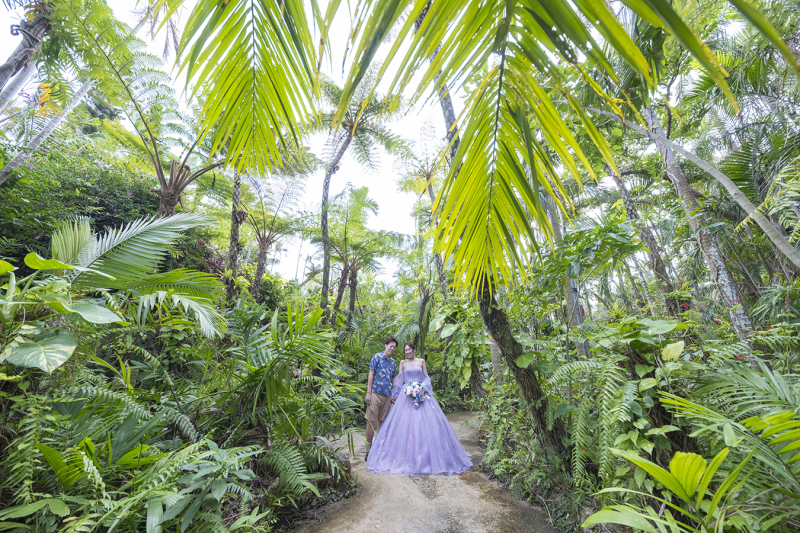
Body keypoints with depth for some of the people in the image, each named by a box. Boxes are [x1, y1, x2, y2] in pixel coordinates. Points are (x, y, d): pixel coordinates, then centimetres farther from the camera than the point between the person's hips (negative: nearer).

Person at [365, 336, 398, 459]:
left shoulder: (393, 362, 15)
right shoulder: (377, 357, -2)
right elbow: (371, 375, -5)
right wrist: (368, 393, -11)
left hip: (387, 395, 6)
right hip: (375, 393, -5)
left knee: (382, 422, 12)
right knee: (372, 422, -3)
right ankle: (369, 450, 6)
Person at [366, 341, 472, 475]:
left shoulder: (421, 361, 7)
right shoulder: (402, 363, 9)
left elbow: (427, 378, 6)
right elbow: (399, 379, 7)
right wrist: (395, 394, 1)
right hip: (406, 394, 1)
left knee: (424, 421, -3)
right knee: (404, 422, -4)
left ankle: (424, 455, 9)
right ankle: (407, 456, 7)